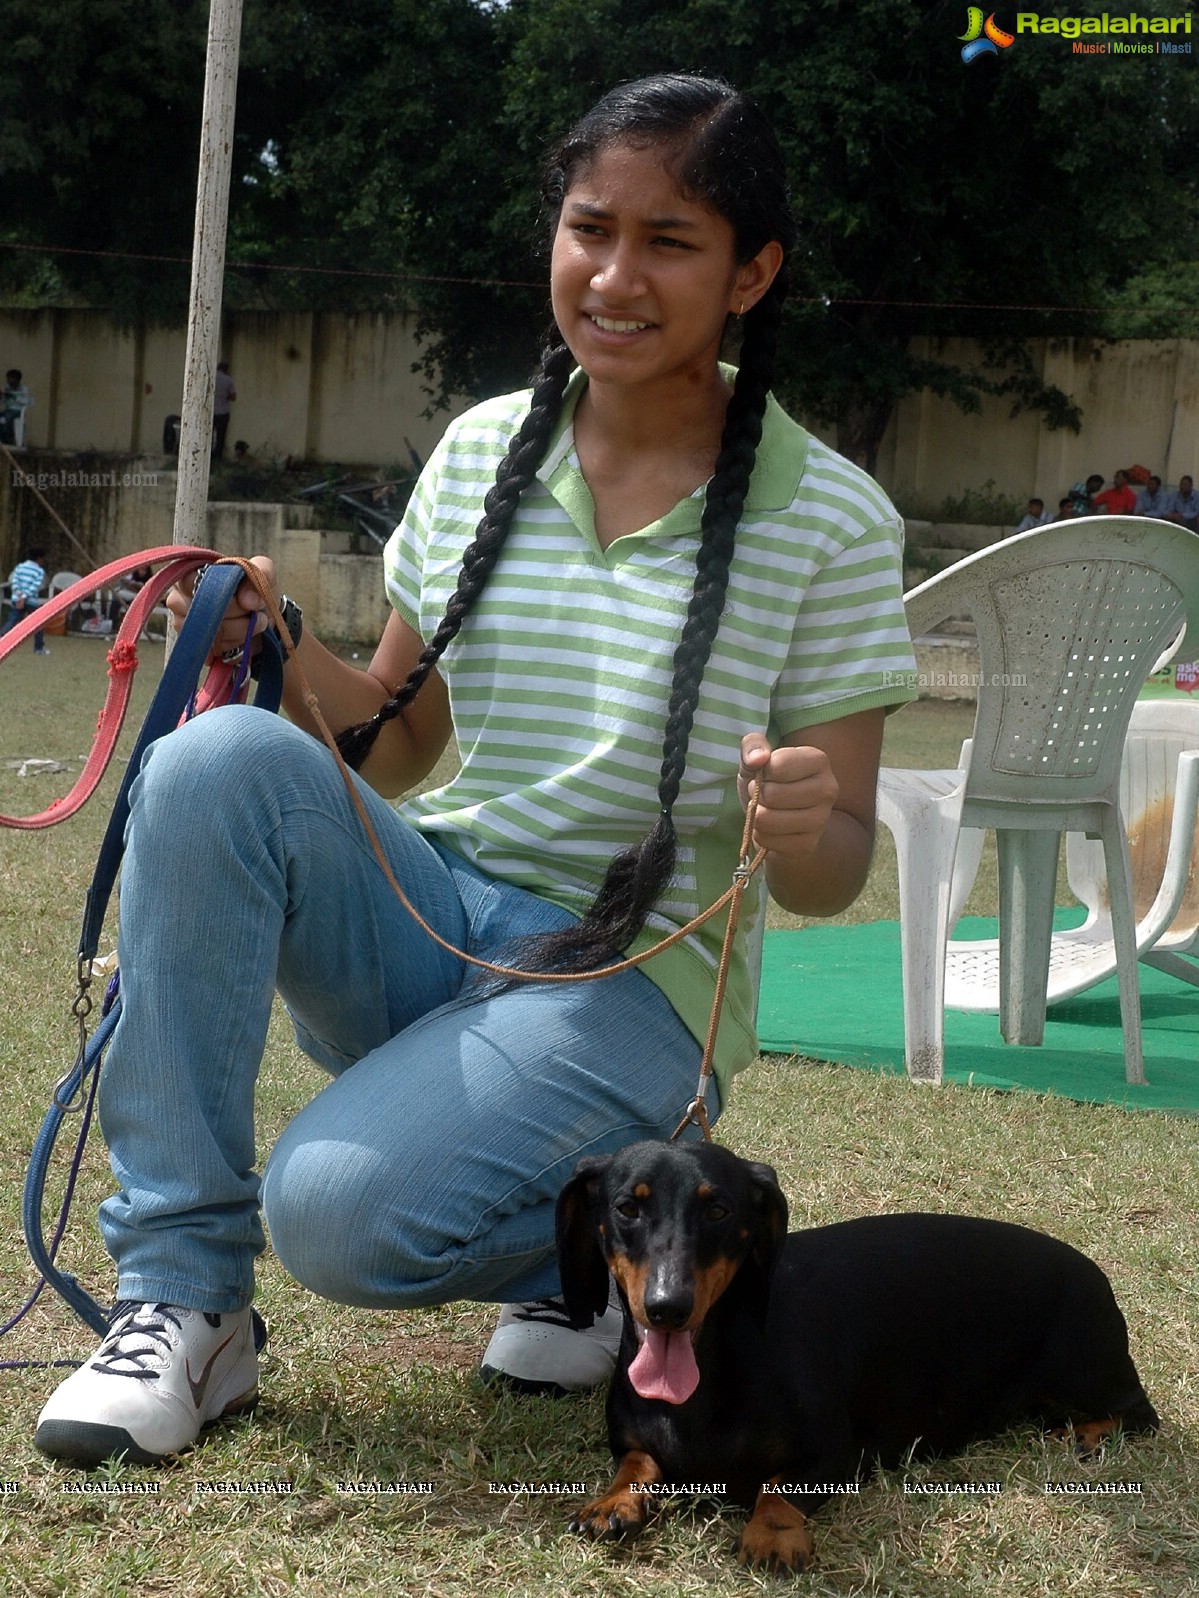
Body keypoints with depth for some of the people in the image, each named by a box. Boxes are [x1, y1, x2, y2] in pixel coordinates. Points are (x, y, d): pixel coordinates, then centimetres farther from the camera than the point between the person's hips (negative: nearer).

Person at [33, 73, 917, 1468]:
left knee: (338, 1214, -30)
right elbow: (397, 748, 10)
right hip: (430, 916, 4)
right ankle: (180, 1296, -16)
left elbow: (829, 881, -6)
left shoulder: (828, 521, -8)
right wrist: (287, 651, -10)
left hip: (631, 979, -4)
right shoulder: (481, 450, 3)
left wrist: (803, 828, -29)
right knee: (220, 761, -26)